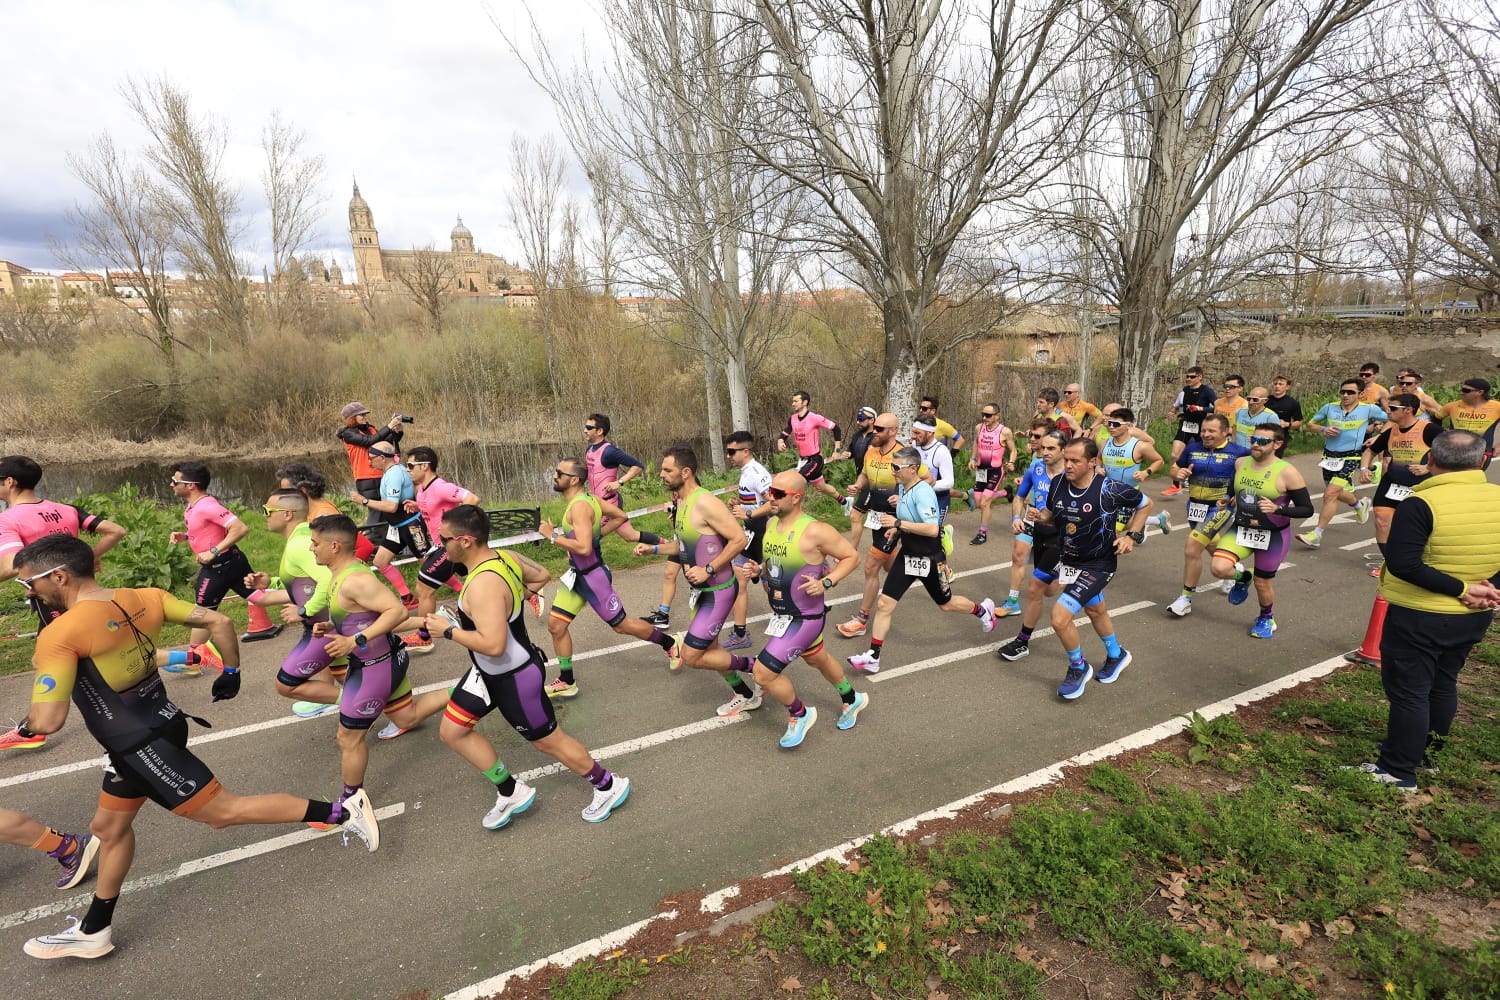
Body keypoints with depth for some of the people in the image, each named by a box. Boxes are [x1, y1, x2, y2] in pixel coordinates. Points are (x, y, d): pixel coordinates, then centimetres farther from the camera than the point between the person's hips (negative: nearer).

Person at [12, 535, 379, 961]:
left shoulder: (59, 635, -21)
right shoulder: (144, 598, -2)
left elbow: (47, 722, -21)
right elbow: (218, 621, -2)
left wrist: (41, 669, -1)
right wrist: (231, 671, 12)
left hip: (143, 745, -9)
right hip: (153, 732, 9)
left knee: (223, 811, -2)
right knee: (109, 826, 23)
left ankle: (342, 812, -3)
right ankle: (93, 931, 40)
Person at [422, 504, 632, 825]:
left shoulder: (483, 585, -33)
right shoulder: (505, 557, -6)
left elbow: (493, 645, -38)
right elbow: (542, 576, 11)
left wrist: (448, 630, -25)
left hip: (515, 678, -9)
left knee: (548, 741, 9)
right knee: (452, 732, 15)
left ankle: (609, 786, 30)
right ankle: (511, 792, 28)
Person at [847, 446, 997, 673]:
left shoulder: (923, 492, -25)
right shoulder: (902, 487, 2)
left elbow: (932, 529, -33)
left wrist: (898, 523, -31)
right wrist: (897, 530, 6)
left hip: (929, 559, -7)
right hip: (907, 555, 7)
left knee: (946, 603, 16)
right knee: (885, 603, -1)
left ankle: (982, 610, 47)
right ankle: (873, 656, 5)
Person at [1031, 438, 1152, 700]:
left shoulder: (1108, 489, -24)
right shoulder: (1058, 483, -10)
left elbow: (1145, 504, -6)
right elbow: (1053, 516, 7)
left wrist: (1131, 535, -15)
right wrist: (1041, 516, -15)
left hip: (1097, 565, -6)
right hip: (1068, 558, 6)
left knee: (1060, 617, -17)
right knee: (1095, 611, 28)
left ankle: (1079, 669, 12)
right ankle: (1117, 656, 57)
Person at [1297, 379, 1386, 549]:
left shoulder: (1369, 409, -2)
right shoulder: (1329, 407, 2)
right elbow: (1310, 424, 11)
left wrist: (1370, 428, -1)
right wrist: (1323, 429, -9)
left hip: (1350, 457, -5)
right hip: (1329, 456, 5)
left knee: (1330, 494, -18)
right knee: (1336, 493, 23)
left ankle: (1316, 535, -16)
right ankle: (1360, 505, 58)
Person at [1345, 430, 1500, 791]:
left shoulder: (1420, 504, -23)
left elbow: (1403, 564, -29)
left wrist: (1463, 589, -20)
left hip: (1419, 617, -6)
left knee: (1407, 691, 3)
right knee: (1442, 684, 22)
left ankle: (1398, 772, 12)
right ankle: (1428, 753, 39)